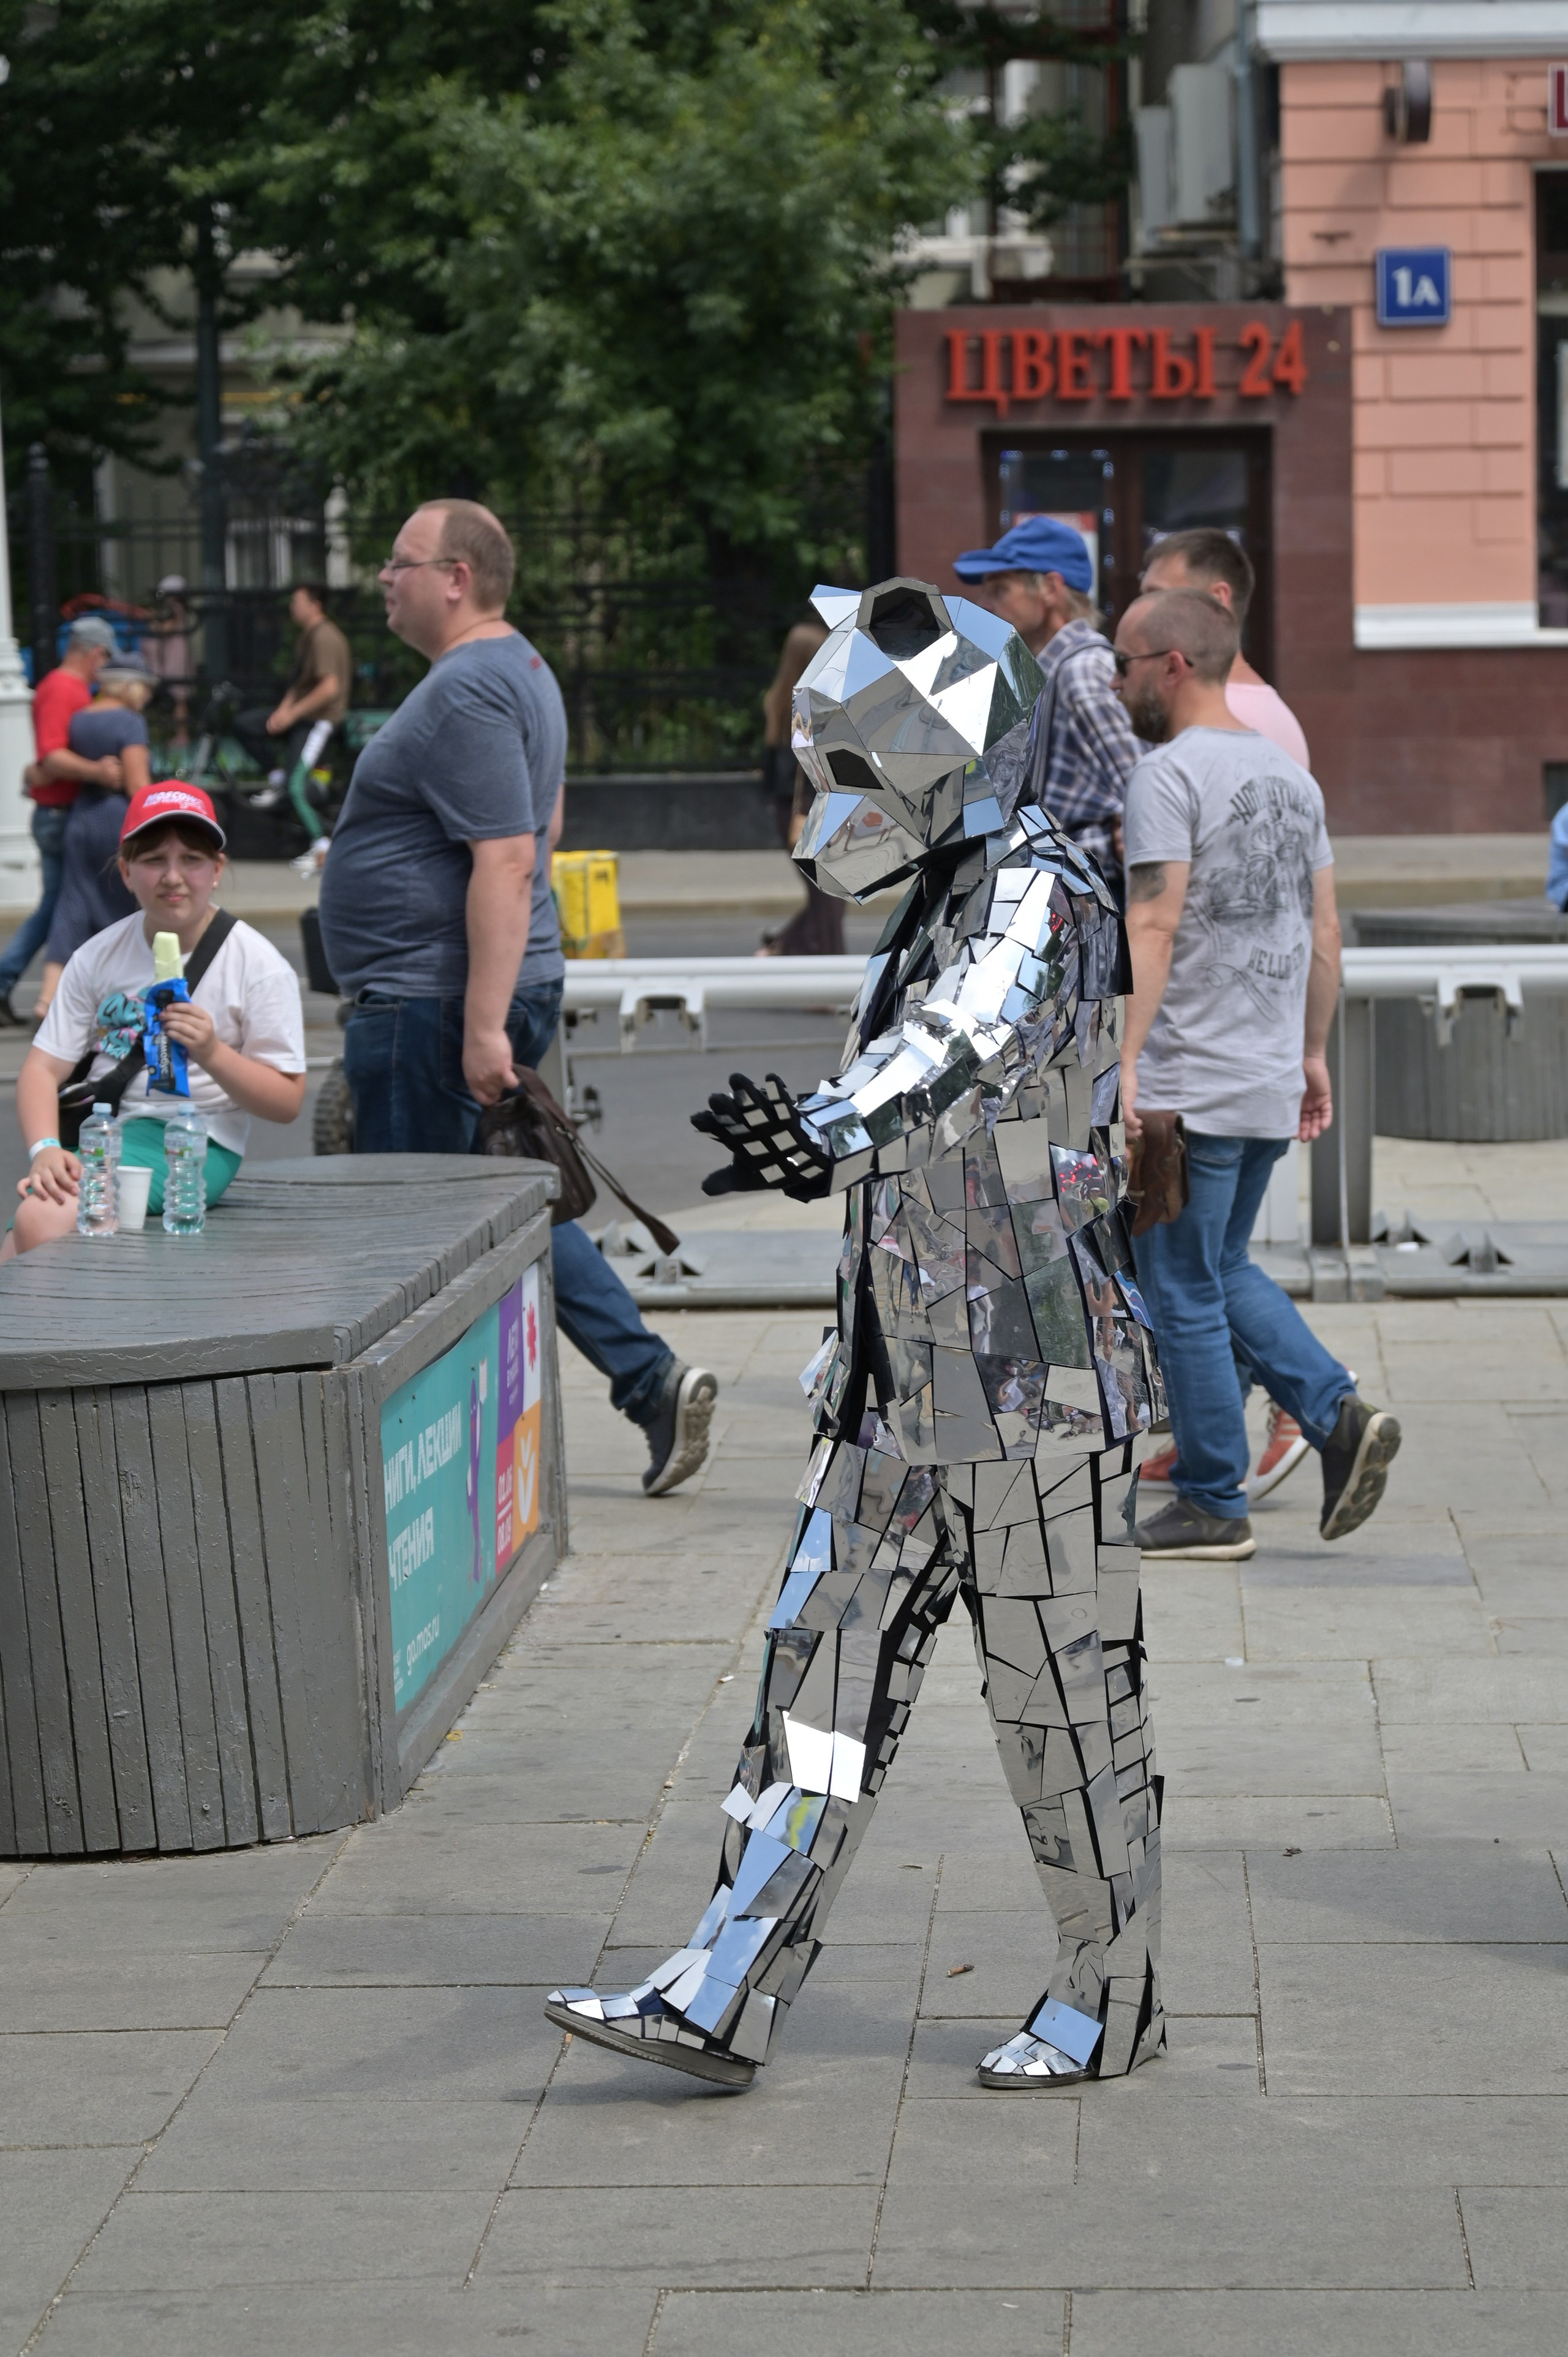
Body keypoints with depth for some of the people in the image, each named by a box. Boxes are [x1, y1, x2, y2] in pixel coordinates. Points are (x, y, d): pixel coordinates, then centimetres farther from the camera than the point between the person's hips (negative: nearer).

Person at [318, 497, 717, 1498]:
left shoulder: (466, 694, -19)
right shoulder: (521, 668, 15)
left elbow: (507, 861, -26)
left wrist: (484, 1028, -28)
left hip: (433, 1004, -10)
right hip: (487, 994, 10)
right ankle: (651, 1377, 12)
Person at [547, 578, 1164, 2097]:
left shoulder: (1040, 895, -15)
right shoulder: (936, 905, 14)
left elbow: (968, 1040, -37)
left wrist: (829, 1129, -53)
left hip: (1038, 1395, -9)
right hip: (903, 1395, 9)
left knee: (1065, 1701, 2)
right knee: (821, 1677, 6)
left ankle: (1110, 2000, 18)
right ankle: (722, 2001, 7)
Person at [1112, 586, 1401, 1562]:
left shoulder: (1168, 773, -12)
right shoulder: (1292, 775, 13)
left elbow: (1154, 927, -19)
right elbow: (1325, 932, 15)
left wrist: (1124, 1065, -20)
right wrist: (1314, 1055, 21)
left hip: (1192, 1084, -8)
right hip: (1273, 1081, 8)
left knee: (1185, 1296, 1)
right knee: (1225, 1269, 20)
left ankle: (1213, 1507, 7)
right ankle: (1341, 1415, 3)